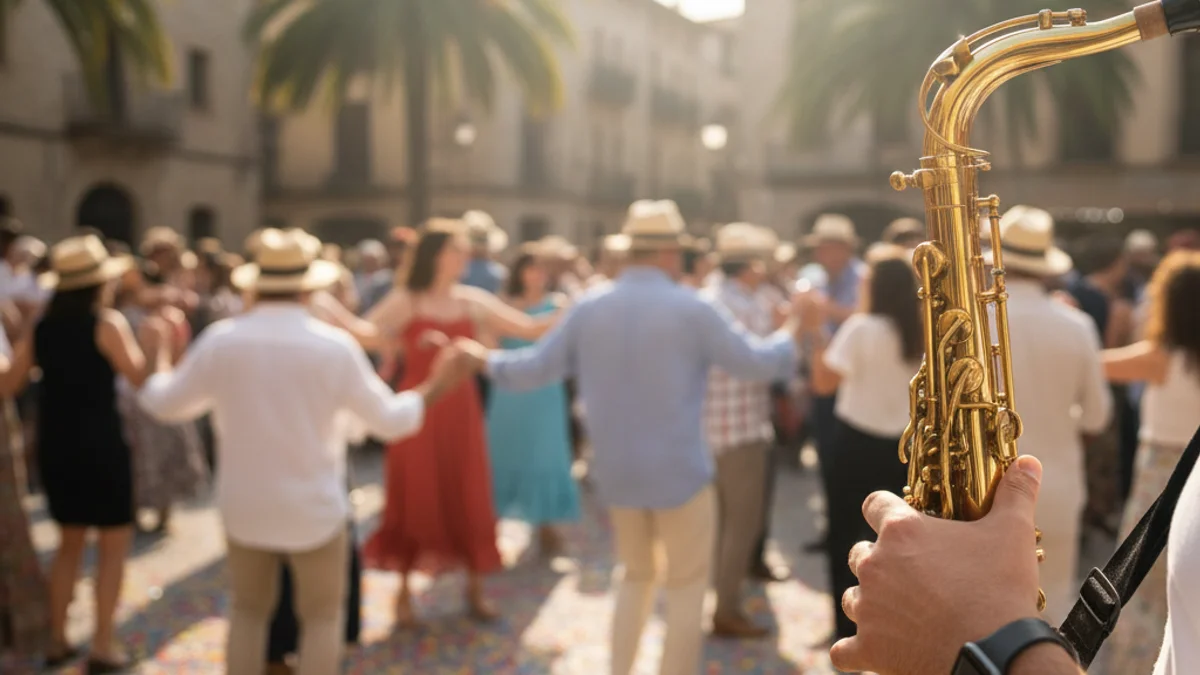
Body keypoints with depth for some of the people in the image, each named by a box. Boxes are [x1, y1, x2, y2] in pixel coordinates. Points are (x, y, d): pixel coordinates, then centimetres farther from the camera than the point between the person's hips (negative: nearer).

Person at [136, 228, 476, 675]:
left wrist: (161, 359, 24)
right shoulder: (336, 346, -15)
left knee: (248, 612, 20)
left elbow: (164, 404, 4)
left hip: (244, 507, 2)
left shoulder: (221, 339, -10)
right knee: (322, 618, 13)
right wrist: (437, 385, 10)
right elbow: (390, 420, -6)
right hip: (314, 510, -2)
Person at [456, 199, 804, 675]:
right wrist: (793, 334, 13)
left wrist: (485, 359, 21)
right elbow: (757, 363, -7)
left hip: (616, 472, 5)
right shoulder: (690, 309, -13)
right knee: (686, 588, 10)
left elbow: (534, 369, 3)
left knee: (636, 576, 23)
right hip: (679, 471, -5)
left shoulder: (589, 307, -1)